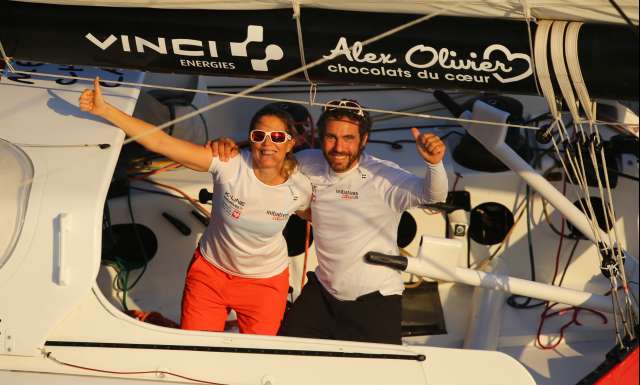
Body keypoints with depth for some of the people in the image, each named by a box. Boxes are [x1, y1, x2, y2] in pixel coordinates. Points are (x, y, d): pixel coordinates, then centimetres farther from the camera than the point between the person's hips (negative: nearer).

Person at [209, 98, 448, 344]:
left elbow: (432, 195, -35)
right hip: (323, 290, 5)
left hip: (375, 299, -5)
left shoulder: (383, 177, -21)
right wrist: (228, 148, -14)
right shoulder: (310, 164, -6)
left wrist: (434, 164, -57)